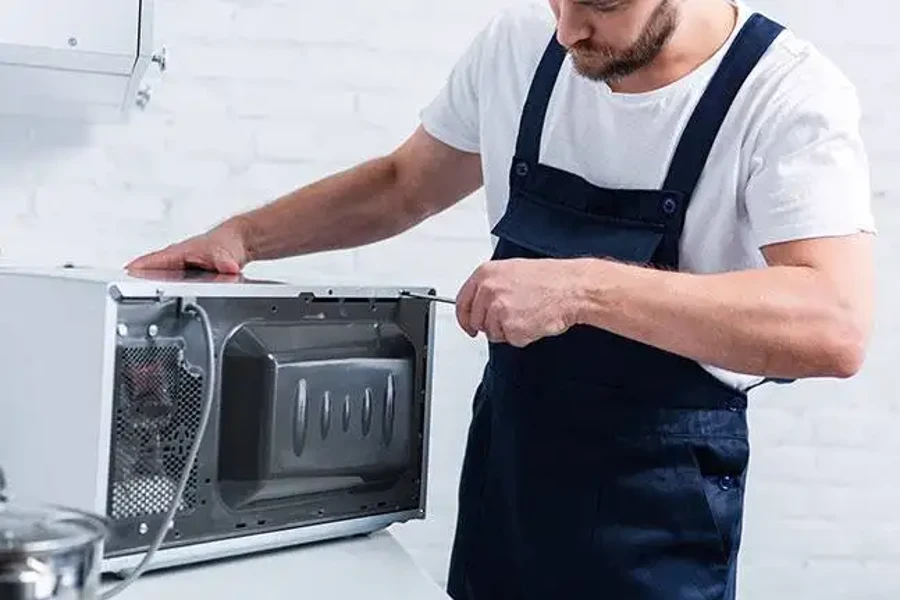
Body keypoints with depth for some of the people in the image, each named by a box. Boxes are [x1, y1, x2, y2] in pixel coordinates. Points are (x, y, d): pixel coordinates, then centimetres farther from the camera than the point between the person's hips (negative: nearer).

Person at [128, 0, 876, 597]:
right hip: (504, 454, 5)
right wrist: (243, 235, 0)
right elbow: (403, 185, 12)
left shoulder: (790, 96, -20)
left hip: (657, 498, -4)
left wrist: (582, 288, -39)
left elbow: (835, 328, -33)